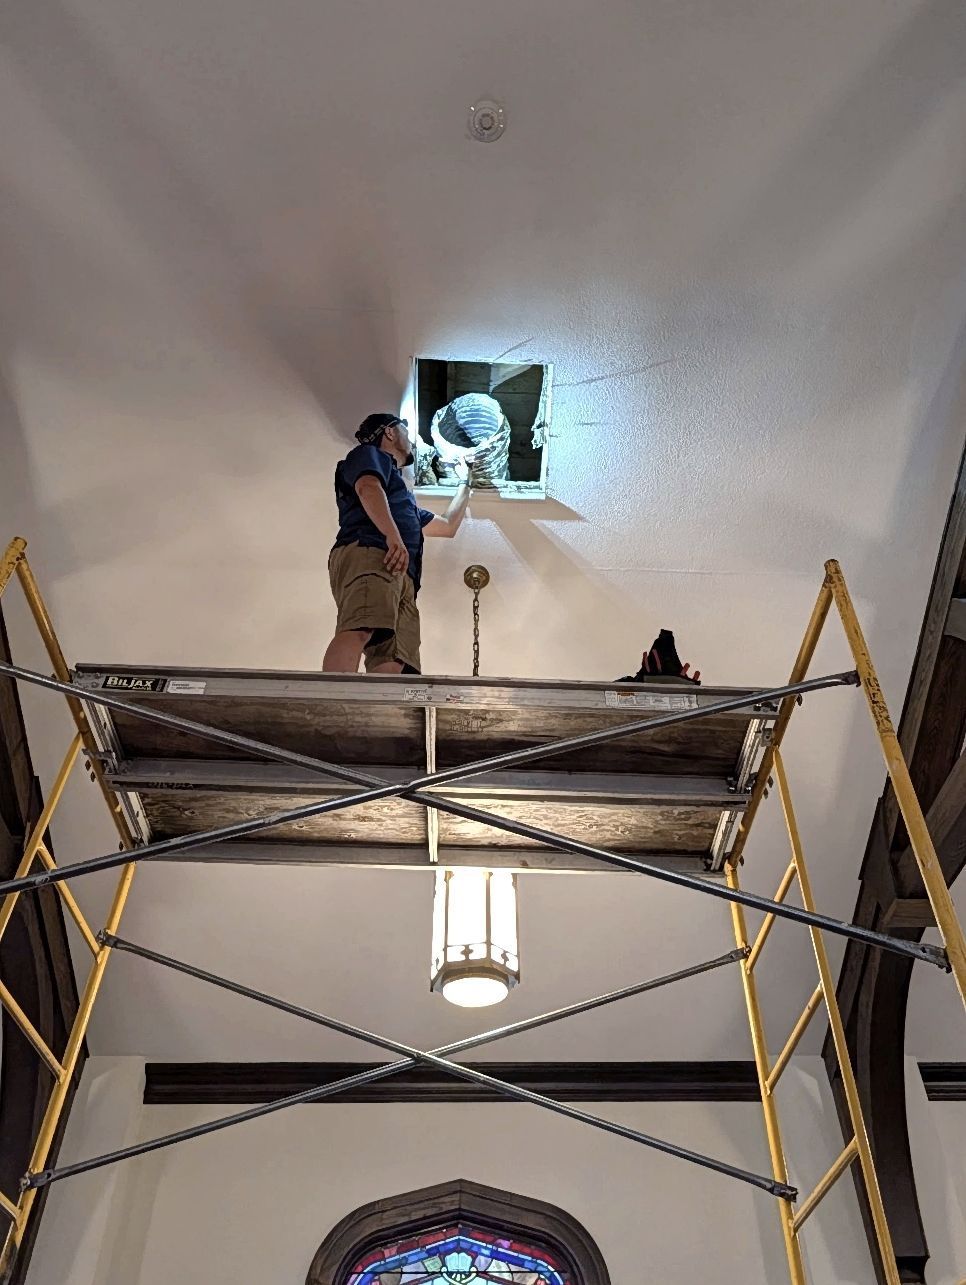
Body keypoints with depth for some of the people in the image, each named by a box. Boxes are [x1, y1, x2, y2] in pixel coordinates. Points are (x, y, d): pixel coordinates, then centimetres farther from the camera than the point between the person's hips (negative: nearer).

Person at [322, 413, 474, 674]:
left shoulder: (404, 499, 44)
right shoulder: (370, 454, 20)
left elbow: (448, 526, 53)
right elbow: (368, 487, -3)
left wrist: (464, 482, 65)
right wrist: (393, 537, -19)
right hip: (367, 554, -8)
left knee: (392, 663, -18)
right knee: (358, 631, -33)